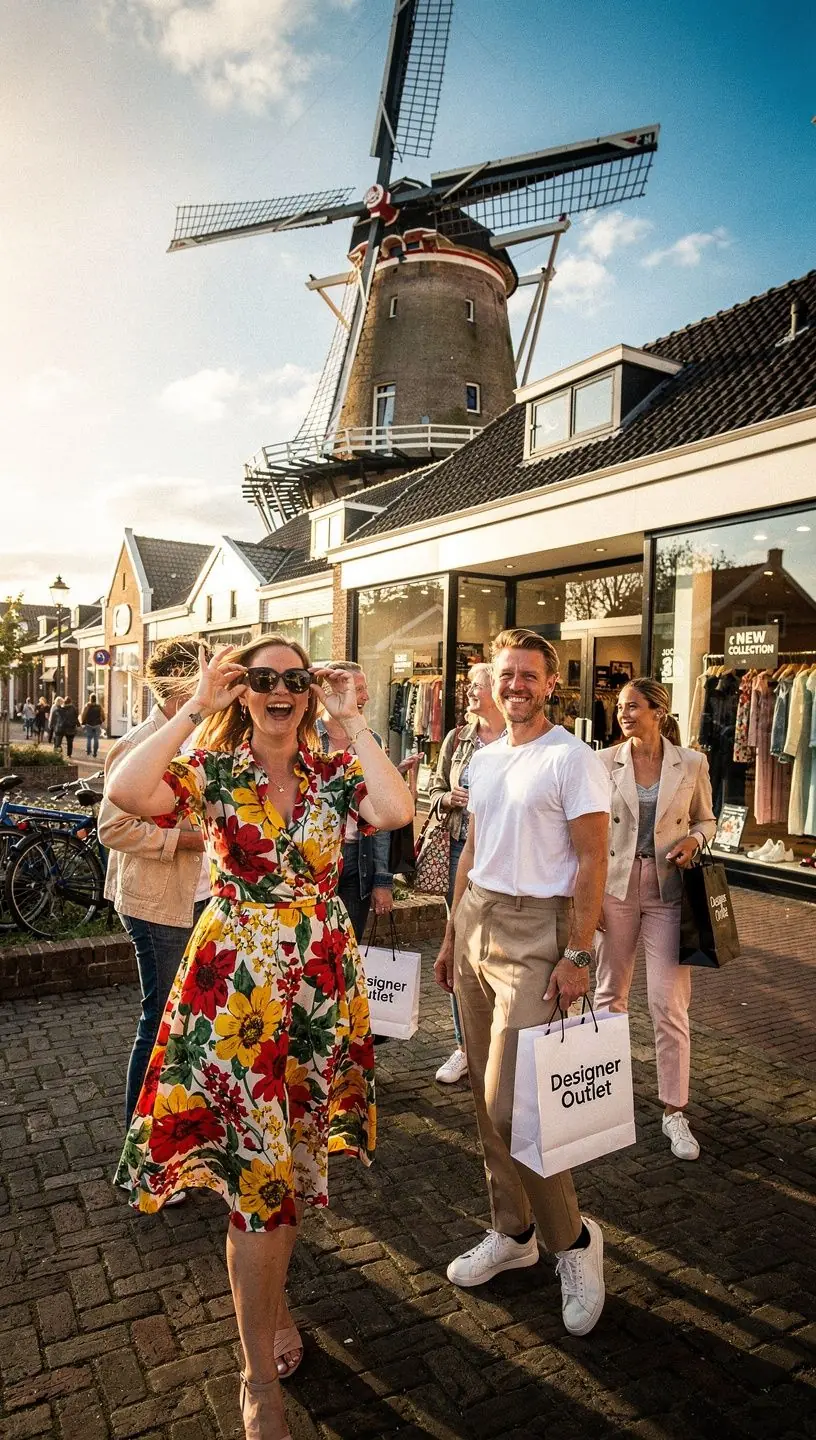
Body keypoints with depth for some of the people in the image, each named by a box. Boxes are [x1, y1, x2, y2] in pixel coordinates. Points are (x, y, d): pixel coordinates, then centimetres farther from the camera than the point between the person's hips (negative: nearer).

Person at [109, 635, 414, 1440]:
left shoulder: (335, 772, 0)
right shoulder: (212, 769, -6)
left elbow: (397, 812, -20)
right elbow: (125, 792, -26)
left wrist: (351, 721, -14)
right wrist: (195, 706, -19)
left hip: (319, 985, 3)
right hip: (236, 987, -3)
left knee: (298, 1157, 18)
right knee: (257, 1172, 2)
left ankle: (269, 1301, 46)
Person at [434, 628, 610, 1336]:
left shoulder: (572, 758, -9)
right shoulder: (483, 759, 13)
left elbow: (592, 861, -11)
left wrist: (578, 956, -16)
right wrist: (452, 934, 17)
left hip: (534, 931, -7)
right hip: (475, 921, 7)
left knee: (510, 1104, -8)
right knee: (486, 1094, 13)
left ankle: (573, 1237, 17)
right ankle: (513, 1233, 30)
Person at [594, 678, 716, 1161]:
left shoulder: (692, 764, -3)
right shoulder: (605, 763, -2)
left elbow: (705, 820, 11)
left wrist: (694, 839, -11)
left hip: (668, 891, -1)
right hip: (616, 887, 1)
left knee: (670, 1003, -1)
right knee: (609, 993, 13)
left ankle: (675, 1112, 14)